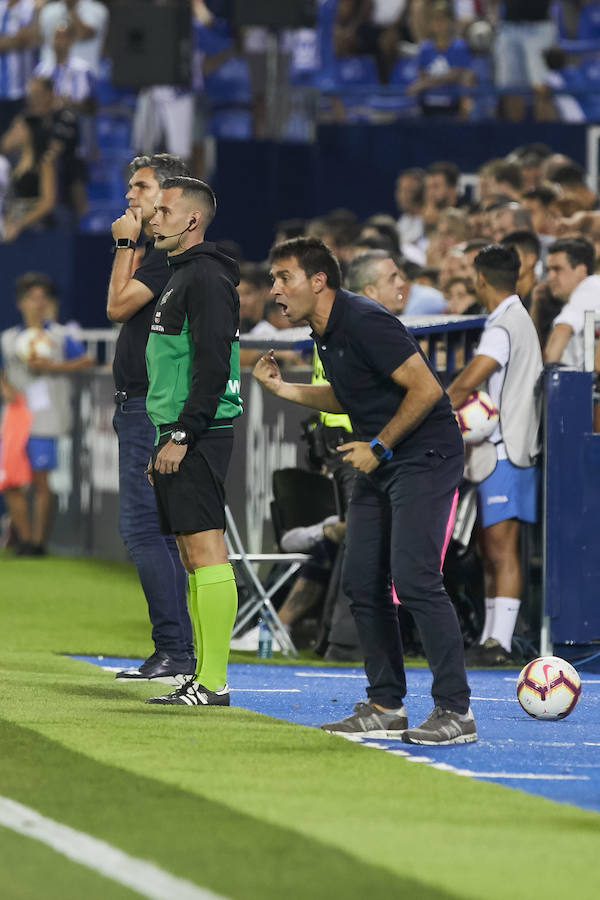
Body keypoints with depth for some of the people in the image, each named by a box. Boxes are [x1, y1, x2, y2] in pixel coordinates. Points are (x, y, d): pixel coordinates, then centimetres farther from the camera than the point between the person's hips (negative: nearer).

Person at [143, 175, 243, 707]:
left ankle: (213, 683, -13)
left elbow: (212, 365, -19)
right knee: (193, 555, 9)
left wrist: (182, 435, -21)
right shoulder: (182, 276, 21)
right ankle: (204, 677, 11)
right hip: (181, 436, 11)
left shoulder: (206, 278, -11)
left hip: (199, 435, -11)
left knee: (205, 551, -11)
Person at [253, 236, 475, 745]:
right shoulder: (326, 332, 9)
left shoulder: (365, 323, -20)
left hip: (425, 456, -10)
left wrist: (379, 447, -15)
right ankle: (386, 706, 14)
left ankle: (455, 711, -15)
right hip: (380, 464, 10)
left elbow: (426, 389, -22)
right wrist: (282, 388, 12)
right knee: (362, 582, 6)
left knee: (414, 578, -18)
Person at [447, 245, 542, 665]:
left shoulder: (504, 326, -15)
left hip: (505, 450, -10)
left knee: (502, 546, -12)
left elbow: (467, 382, -24)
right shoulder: (522, 321, 18)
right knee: (491, 547, 12)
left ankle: (500, 642, -16)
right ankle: (491, 637, 15)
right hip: (501, 449, 10)